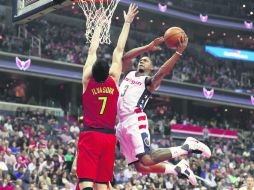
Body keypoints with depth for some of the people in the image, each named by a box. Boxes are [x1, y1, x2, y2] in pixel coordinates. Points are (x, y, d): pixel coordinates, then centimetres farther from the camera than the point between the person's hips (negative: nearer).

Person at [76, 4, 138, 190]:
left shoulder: (88, 81, -3)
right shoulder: (114, 80, 0)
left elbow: (92, 51, 8)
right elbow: (119, 51, 7)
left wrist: (99, 25, 18)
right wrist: (127, 22, 13)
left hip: (89, 135, -3)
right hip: (109, 136, 3)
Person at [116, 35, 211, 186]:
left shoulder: (149, 81, 2)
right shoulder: (129, 74, 21)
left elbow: (163, 72, -17)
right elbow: (126, 58, 4)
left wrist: (179, 52, -26)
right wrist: (148, 47, -4)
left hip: (136, 121, -6)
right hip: (122, 124, 6)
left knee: (147, 160, -23)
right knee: (140, 166, -1)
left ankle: (188, 147, -10)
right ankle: (177, 169, 14)